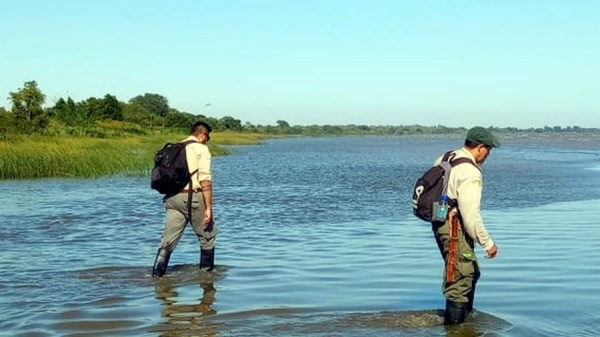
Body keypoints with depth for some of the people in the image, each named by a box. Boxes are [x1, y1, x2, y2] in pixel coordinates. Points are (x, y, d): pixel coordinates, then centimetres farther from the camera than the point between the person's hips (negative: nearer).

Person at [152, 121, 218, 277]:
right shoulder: (201, 149, -3)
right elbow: (205, 179, -12)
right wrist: (208, 208, -13)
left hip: (172, 198, 6)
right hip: (192, 196, -6)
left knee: (168, 240, 6)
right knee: (208, 235, 14)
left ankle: (157, 274, 1)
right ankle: (206, 270, 23)